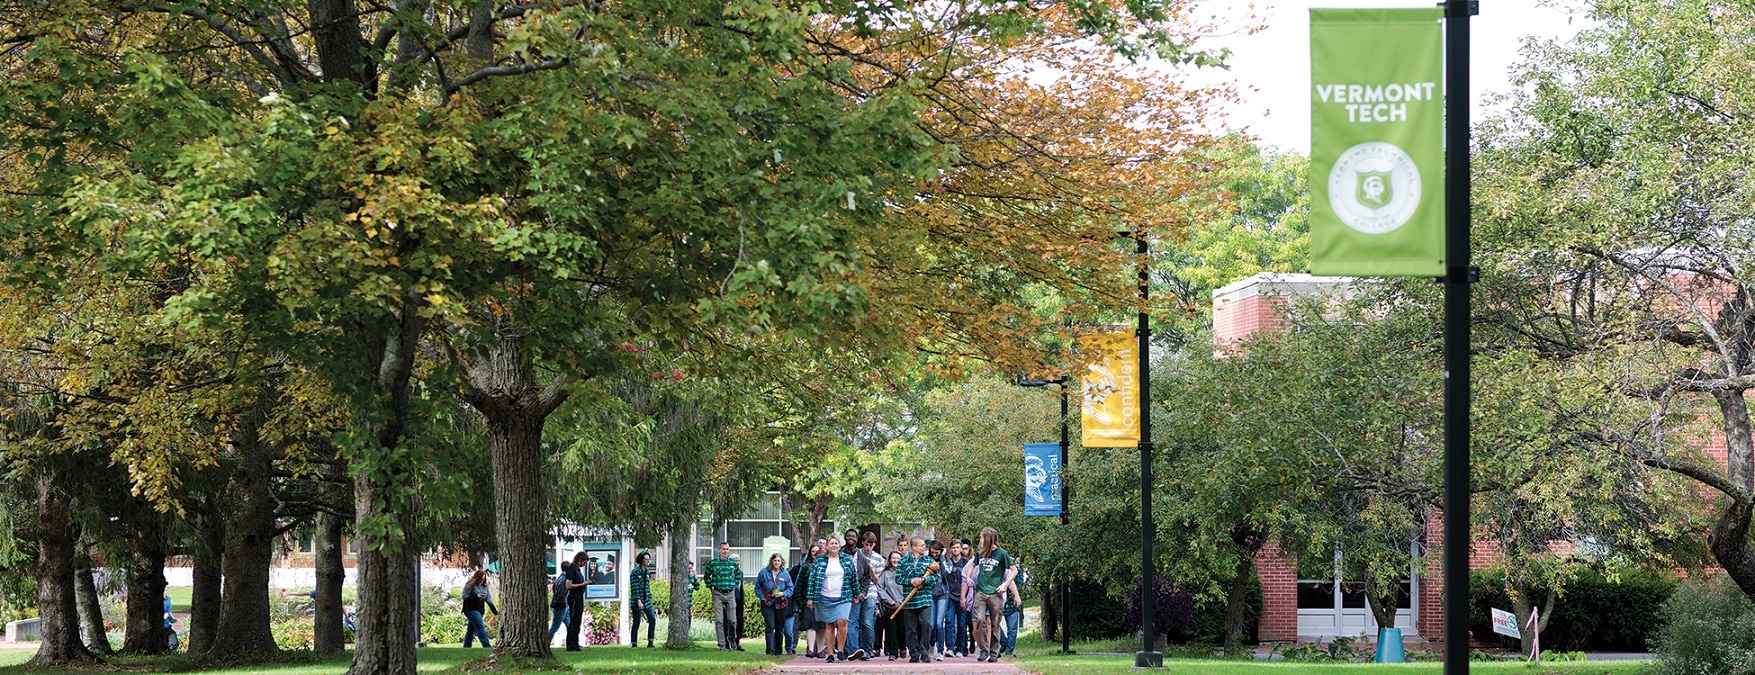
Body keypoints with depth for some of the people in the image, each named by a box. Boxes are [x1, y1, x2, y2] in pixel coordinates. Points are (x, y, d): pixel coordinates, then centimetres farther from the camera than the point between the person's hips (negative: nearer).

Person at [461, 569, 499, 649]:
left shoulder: (484, 586, 12)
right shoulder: (469, 585, -7)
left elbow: (488, 598, 8)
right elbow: (464, 596, -12)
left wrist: (495, 610, -3)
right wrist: (476, 596, -25)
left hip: (479, 610, 7)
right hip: (471, 610, -7)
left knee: (471, 629, 13)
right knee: (481, 627, -17)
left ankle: (466, 646, 21)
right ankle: (486, 646, -25)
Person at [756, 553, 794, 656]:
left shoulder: (785, 574, 2)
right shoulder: (764, 572, 0)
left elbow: (790, 588, 5)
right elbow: (758, 586, 8)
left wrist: (783, 594, -13)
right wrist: (762, 597, -4)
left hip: (781, 604, 2)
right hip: (767, 604, -2)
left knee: (779, 628, 8)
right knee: (770, 627, -14)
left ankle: (778, 651, 20)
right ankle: (770, 651, -19)